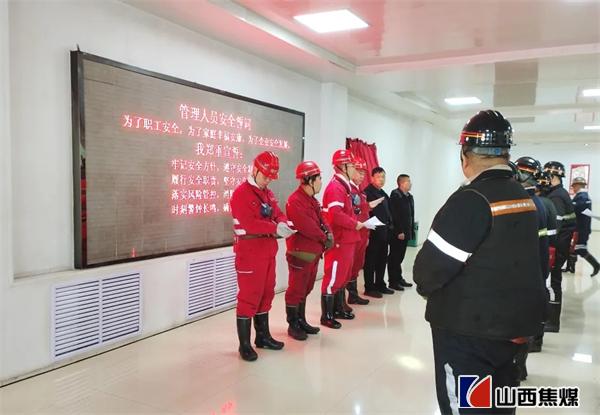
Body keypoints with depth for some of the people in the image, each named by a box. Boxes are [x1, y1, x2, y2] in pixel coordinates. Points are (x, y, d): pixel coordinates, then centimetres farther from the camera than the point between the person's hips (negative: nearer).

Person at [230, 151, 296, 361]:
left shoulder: (268, 193, 13)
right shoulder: (241, 193, -14)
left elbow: (278, 213, 11)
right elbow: (249, 223, -25)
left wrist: (284, 223, -13)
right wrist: (275, 228, -28)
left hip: (268, 250, 9)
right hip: (249, 252, -9)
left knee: (266, 294, 16)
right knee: (249, 297, -4)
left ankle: (263, 336, 30)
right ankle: (244, 344, 6)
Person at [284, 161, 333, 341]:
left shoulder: (312, 200, 14)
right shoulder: (295, 201, -19)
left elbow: (321, 220, 13)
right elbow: (306, 226, -24)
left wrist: (329, 234, -7)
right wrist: (324, 238, -13)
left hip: (314, 252, 10)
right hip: (301, 253, -10)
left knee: (306, 289, 18)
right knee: (296, 290, 0)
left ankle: (301, 321, 30)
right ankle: (293, 325, 12)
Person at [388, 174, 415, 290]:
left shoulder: (409, 197, 14)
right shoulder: (395, 195, -13)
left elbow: (410, 215, 15)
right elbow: (394, 215, -18)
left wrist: (411, 230, 11)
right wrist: (399, 232, -19)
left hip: (406, 232, 8)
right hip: (397, 233, -8)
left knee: (400, 257, 16)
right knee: (394, 257, 1)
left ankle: (399, 278, 26)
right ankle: (393, 281, 8)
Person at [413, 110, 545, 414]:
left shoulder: (472, 199, -21)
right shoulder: (525, 198, 5)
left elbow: (432, 265, -22)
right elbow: (518, 258, 12)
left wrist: (425, 286, -1)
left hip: (468, 331, -8)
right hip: (515, 325, 8)